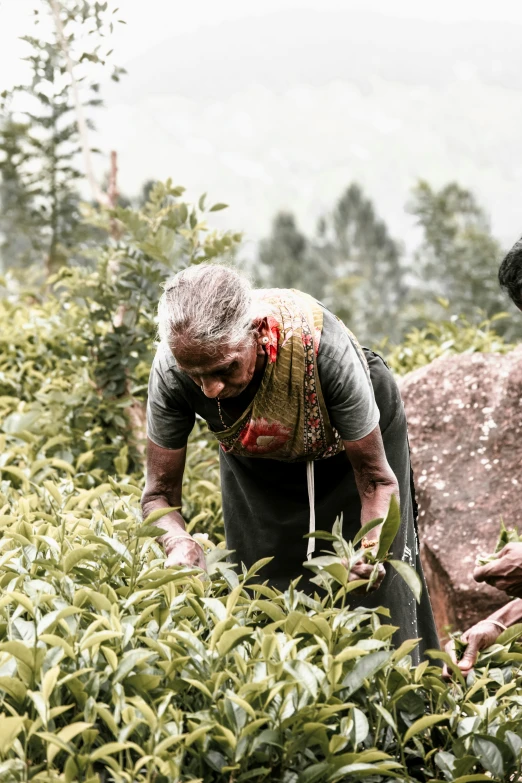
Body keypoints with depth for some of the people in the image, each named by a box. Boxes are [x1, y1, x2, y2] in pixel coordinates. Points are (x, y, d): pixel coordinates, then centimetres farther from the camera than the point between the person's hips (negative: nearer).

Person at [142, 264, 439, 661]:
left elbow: (377, 481, -30)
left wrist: (371, 549, -49)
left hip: (353, 442, -2)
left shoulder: (322, 346, -42)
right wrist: (180, 543, -45)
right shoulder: (173, 369, -35)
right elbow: (160, 493, -23)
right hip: (258, 465, 2)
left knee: (375, 598, 3)